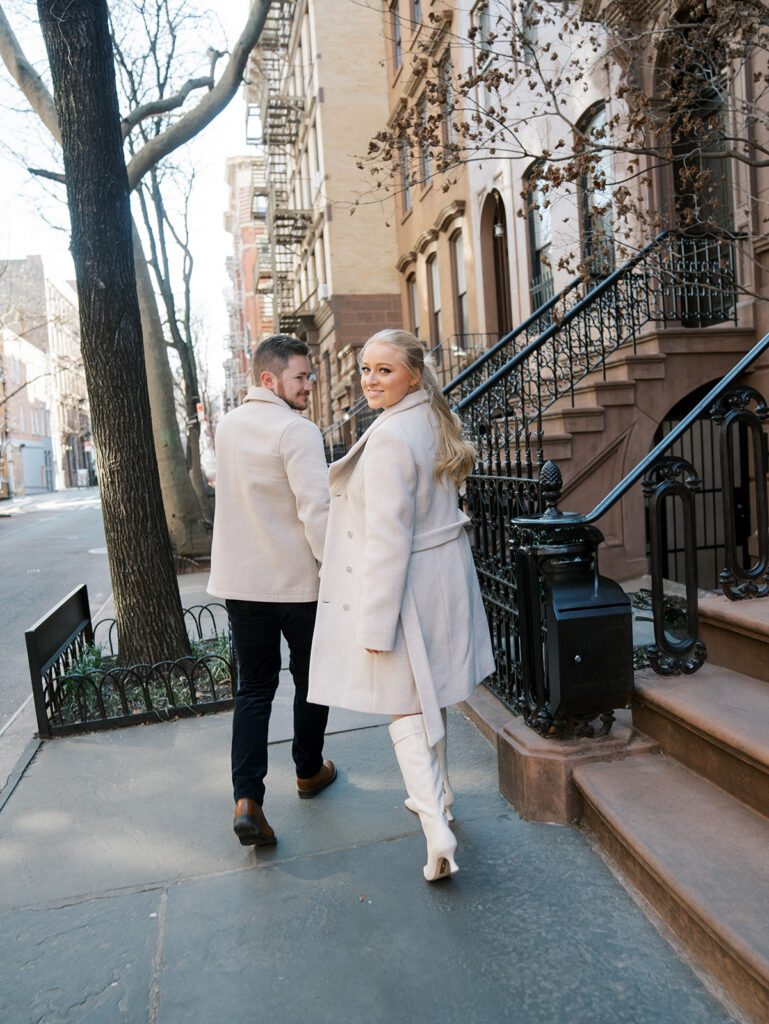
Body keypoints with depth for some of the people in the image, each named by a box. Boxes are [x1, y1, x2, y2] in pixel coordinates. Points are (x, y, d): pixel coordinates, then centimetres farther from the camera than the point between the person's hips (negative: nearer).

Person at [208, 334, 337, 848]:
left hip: (240, 581, 6)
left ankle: (247, 799, 1)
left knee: (253, 688, 10)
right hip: (298, 580, -5)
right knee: (311, 680, 15)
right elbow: (317, 511, -23)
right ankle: (309, 771, 33)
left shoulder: (228, 426, 7)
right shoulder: (297, 430, -16)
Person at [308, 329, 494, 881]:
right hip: (445, 575, 9)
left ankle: (438, 833, 2)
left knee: (404, 709, 2)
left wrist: (375, 624, -20)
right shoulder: (439, 421, 7)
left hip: (403, 583, -9)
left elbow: (388, 537, -24)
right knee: (430, 698, 22)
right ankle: (436, 796, 39)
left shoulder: (390, 437, -22)